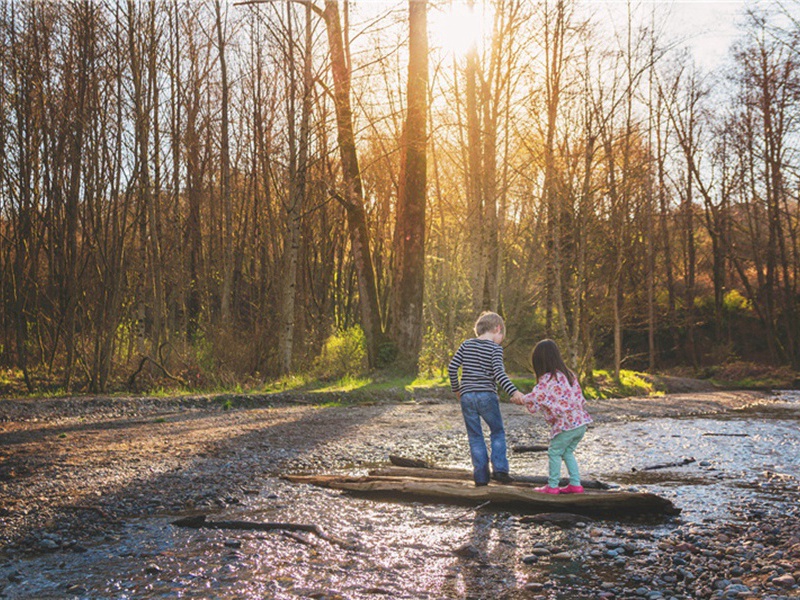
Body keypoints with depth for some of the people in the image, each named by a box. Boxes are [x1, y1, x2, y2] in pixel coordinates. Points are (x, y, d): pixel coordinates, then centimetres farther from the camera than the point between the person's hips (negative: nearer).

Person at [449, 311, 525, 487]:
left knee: (475, 437, 9)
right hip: (487, 396, -3)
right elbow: (498, 373, -17)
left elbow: (452, 368, 6)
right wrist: (513, 391, -23)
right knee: (497, 432, 14)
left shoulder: (466, 344, 9)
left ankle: (481, 475, 6)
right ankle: (499, 469, 1)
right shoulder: (495, 348, -2)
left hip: (467, 396, 3)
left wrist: (456, 389, 18)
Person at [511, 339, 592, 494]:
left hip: (566, 425, -8)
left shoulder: (547, 379, -12)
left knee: (554, 452, 6)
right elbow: (579, 397, 16)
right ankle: (575, 484, 18)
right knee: (567, 452, 19)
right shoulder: (569, 374, 12)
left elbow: (534, 399, -12)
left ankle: (552, 486, 9)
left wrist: (520, 399, 8)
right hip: (581, 421, 8)